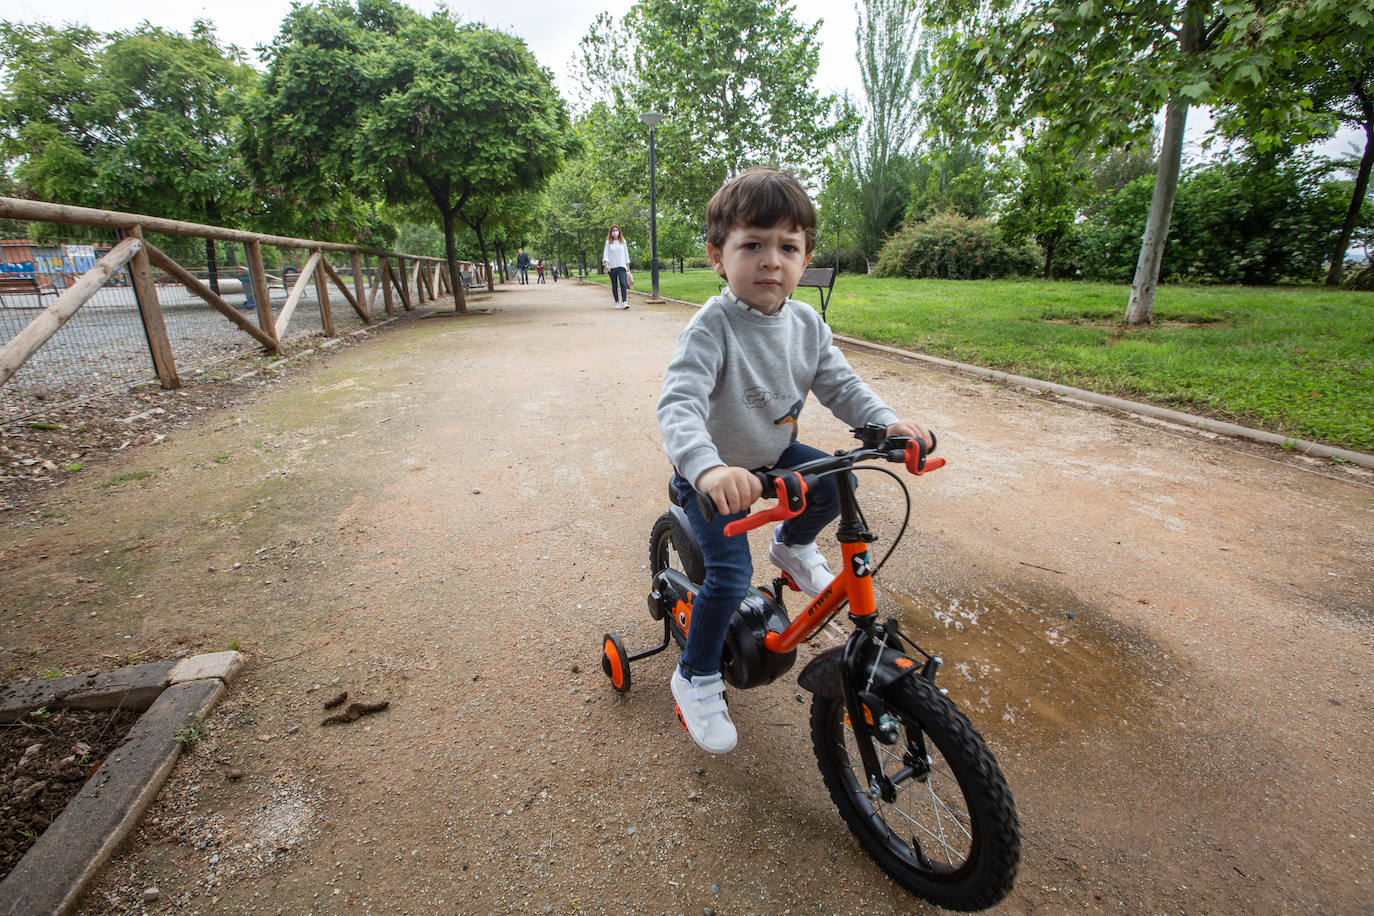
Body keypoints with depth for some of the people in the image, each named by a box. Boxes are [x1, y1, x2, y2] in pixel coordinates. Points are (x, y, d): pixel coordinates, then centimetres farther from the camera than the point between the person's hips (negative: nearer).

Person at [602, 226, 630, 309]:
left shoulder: (623, 241, 10)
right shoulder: (608, 242, 7)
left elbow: (626, 253, 15)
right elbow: (605, 253, -1)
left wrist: (627, 264, 12)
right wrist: (606, 263, -15)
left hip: (621, 265, 0)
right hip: (611, 266, 0)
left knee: (623, 283, -16)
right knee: (614, 285, 4)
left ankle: (624, 302, -22)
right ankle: (617, 302, 12)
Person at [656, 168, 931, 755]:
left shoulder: (807, 325, -7)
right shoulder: (712, 327, -29)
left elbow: (841, 385, -3)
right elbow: (678, 405, -40)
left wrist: (888, 422, -22)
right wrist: (709, 468, -59)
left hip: (772, 454, 6)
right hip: (712, 473, -6)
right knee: (731, 574, -13)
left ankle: (793, 547, 27)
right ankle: (696, 678, 11)